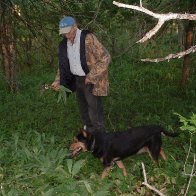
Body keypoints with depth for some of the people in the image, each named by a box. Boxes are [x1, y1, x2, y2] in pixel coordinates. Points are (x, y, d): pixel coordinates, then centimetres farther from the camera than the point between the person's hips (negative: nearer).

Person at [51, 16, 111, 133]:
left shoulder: (88, 38, -18)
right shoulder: (65, 44, 5)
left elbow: (105, 57, -19)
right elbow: (63, 65, 15)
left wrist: (91, 76, -20)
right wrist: (58, 81, 3)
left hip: (92, 81, -7)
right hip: (77, 80, 7)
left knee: (94, 109, -4)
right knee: (84, 109, 17)